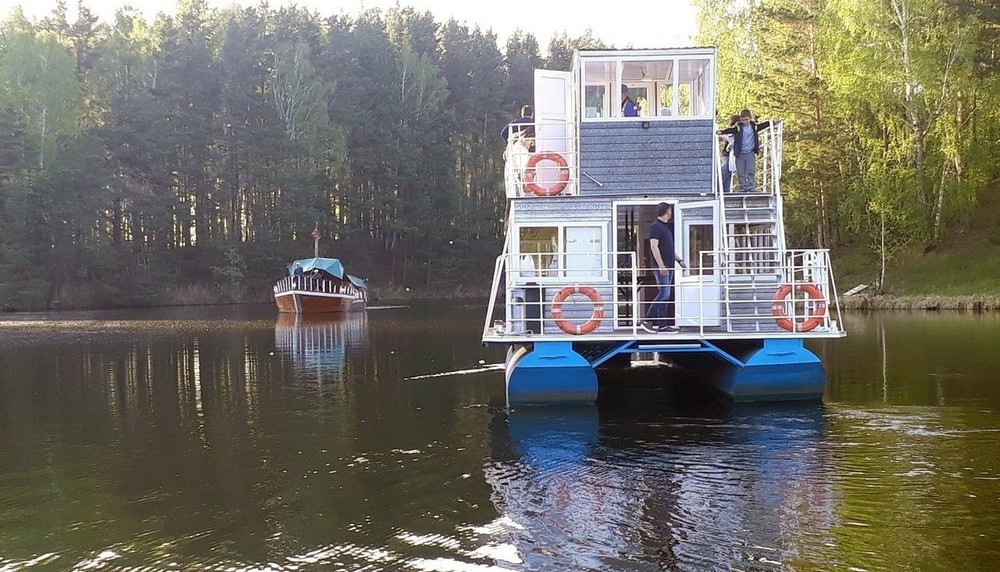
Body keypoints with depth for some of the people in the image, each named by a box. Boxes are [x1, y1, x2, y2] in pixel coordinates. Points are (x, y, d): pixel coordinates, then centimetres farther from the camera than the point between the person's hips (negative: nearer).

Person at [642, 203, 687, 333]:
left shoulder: (666, 227, 19)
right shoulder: (655, 226, -11)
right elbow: (654, 247, -18)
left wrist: (679, 260, 24)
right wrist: (661, 265, -23)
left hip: (668, 266, 10)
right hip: (661, 266, -10)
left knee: (665, 295, 7)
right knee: (664, 294, -13)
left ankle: (662, 325, 9)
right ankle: (648, 321, -8)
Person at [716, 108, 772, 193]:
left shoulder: (754, 126, 3)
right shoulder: (737, 128, -6)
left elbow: (764, 124, 12)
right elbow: (730, 130, -19)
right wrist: (721, 132, -36)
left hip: (750, 153, 1)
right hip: (740, 154, 0)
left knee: (750, 172, -4)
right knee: (740, 173, 3)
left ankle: (751, 188, -1)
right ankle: (743, 189, 11)